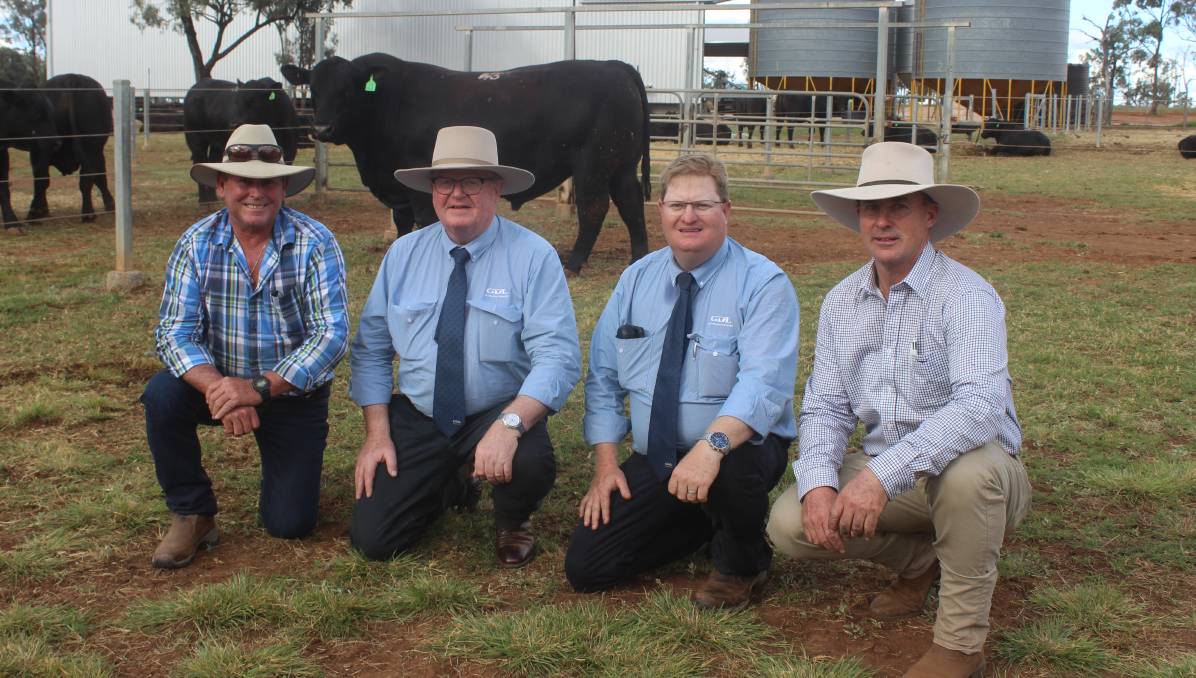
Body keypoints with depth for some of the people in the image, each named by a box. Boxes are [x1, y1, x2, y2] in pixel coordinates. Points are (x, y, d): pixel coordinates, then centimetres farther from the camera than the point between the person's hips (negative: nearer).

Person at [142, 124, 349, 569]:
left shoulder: (315, 244, -17)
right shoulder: (197, 244, -10)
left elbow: (332, 335, -24)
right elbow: (174, 333, -16)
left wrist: (260, 388, -36)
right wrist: (217, 387, -36)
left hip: (295, 393, -1)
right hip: (219, 382, 2)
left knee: (290, 523, -6)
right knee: (163, 395, -29)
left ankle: (288, 469, 32)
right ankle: (192, 514, -6)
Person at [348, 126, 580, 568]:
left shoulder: (533, 257, -11)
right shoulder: (403, 255, 2)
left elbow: (558, 356, -20)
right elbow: (371, 349, 5)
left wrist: (509, 424, -35)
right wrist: (377, 432, -7)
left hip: (499, 414, -3)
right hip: (417, 418, 3)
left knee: (531, 463, -36)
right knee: (371, 539, -8)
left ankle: (512, 523, 3)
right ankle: (453, 485, 24)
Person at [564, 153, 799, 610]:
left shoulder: (763, 284, -12)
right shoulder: (636, 280, 6)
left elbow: (764, 383, -26)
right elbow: (603, 376, 8)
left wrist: (712, 446, -43)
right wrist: (606, 462, -3)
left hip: (738, 450, -5)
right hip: (653, 461, 5)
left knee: (731, 469, -40)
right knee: (584, 567, -4)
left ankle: (740, 564, -4)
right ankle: (700, 522, 20)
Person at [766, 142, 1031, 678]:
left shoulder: (966, 297, -17)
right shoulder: (841, 302, 4)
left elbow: (981, 405, -33)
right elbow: (825, 407, 4)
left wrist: (884, 473, -42)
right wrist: (818, 484, -17)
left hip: (975, 476, -5)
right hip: (883, 474, 6)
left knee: (967, 466, -39)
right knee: (788, 524, -16)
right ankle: (919, 559, 12)